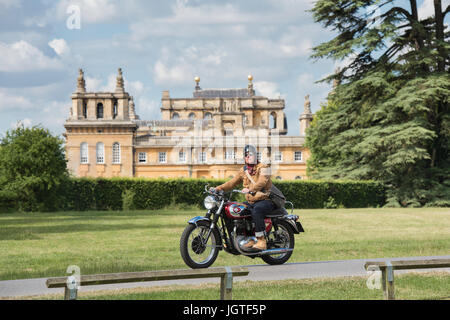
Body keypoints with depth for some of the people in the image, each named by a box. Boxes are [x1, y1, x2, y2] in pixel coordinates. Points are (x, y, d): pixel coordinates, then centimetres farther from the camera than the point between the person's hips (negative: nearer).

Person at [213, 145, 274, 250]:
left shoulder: (263, 168, -7)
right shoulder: (243, 170, 15)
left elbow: (262, 182, -24)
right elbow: (232, 182, 16)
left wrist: (250, 190, -37)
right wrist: (218, 188, 2)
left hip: (266, 200, -8)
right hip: (251, 201, 8)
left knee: (256, 210, -38)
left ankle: (262, 240, -34)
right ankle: (250, 239, -3)